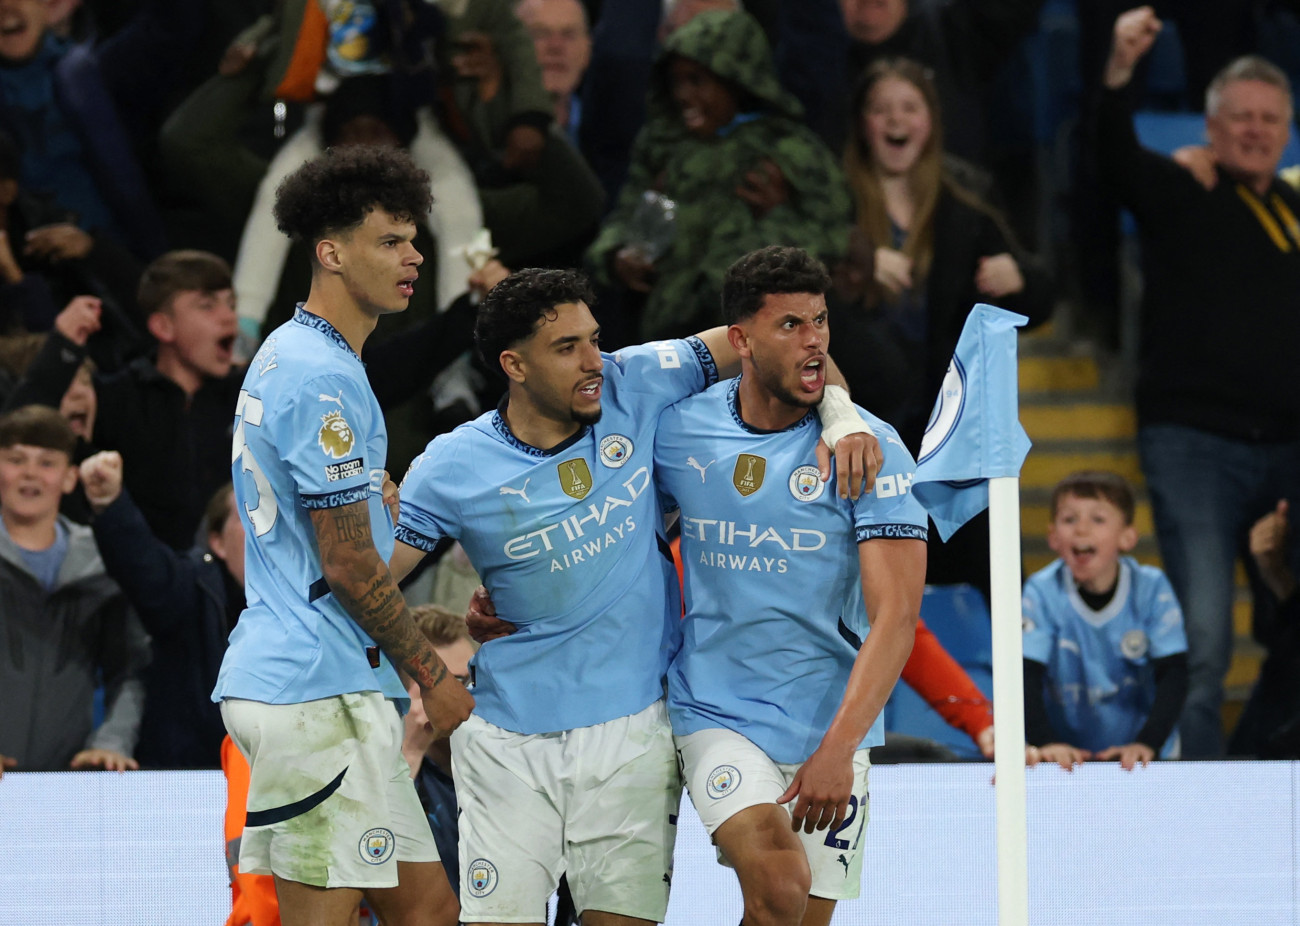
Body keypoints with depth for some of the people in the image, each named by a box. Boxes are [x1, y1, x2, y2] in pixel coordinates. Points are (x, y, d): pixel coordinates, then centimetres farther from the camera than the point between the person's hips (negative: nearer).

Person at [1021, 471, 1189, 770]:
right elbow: (1027, 678, -14)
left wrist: (1147, 743, -25)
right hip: (1068, 754, 0)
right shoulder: (1042, 593, -8)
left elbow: (1173, 675, -10)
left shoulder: (1152, 589, -7)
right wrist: (1046, 742, -30)